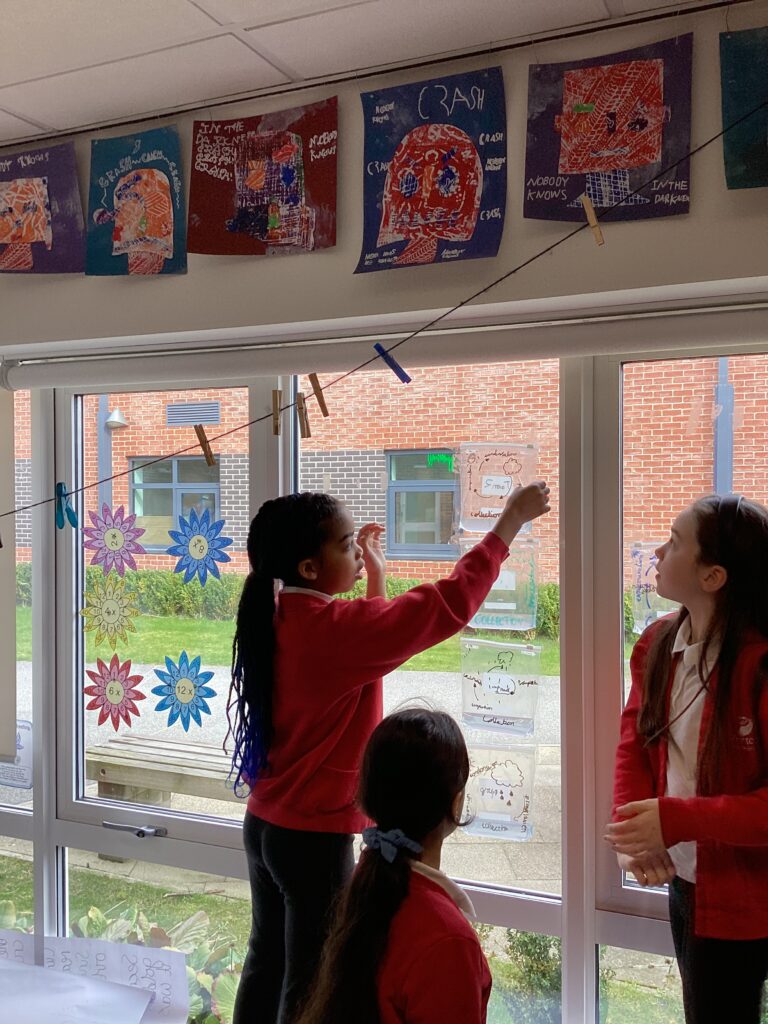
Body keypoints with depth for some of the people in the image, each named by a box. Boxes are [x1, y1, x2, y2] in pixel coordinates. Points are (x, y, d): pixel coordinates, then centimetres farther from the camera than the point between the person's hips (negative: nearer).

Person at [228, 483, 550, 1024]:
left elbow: (367, 644, 17)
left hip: (266, 823, 9)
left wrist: (376, 574, 12)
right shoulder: (332, 628, -25)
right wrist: (511, 520, -16)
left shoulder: (280, 620, 1)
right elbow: (446, 604, -24)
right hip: (315, 836, -8)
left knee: (267, 964, 20)